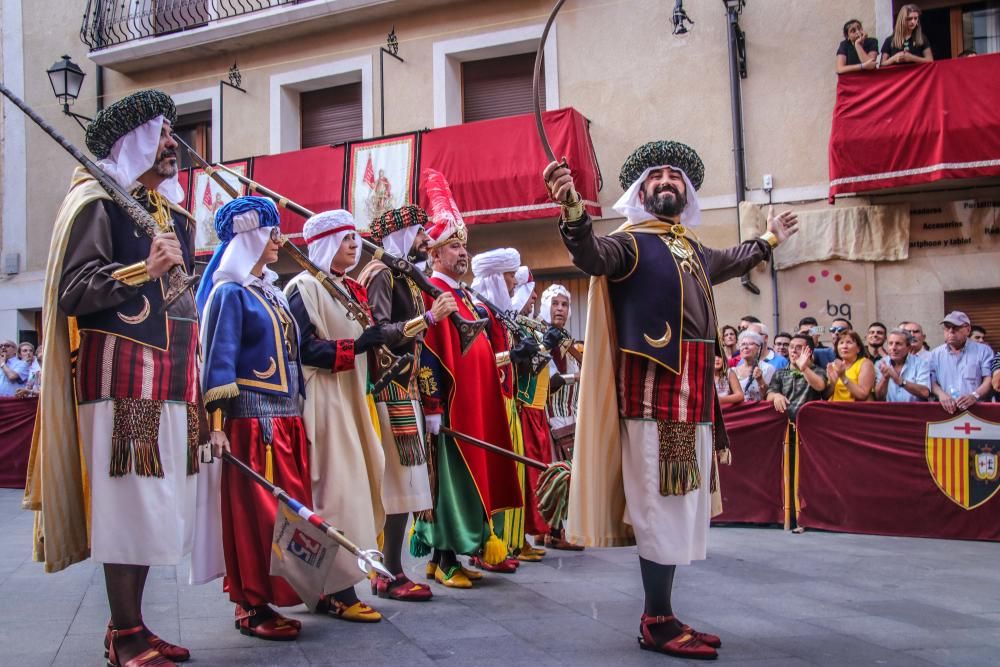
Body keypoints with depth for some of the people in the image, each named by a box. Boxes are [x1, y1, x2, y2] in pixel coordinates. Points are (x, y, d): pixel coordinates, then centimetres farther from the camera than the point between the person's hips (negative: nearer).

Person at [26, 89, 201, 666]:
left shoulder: (177, 214, 20)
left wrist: (197, 385, 21)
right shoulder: (97, 202, -2)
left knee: (156, 504, 9)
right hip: (122, 375, -7)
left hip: (172, 380, 8)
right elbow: (71, 293, -10)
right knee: (126, 504, -6)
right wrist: (143, 268, -19)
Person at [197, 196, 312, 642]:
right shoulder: (231, 293, -6)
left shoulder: (271, 292, 17)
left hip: (286, 417, 8)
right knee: (256, 511, -4)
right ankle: (252, 607, 5)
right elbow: (219, 361, -12)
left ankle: (264, 597, 18)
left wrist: (299, 412, 17)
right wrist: (217, 424, -19)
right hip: (253, 417, -8)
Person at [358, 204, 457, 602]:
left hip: (407, 390, 9)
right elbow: (380, 333, -20)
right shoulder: (381, 275, -9)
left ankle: (391, 569, 16)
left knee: (402, 481, 9)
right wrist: (430, 317, -22)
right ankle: (390, 574, -1)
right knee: (396, 480, -8)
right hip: (388, 390, -9)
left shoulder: (410, 279, 19)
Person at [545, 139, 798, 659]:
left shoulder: (692, 248, 20)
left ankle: (661, 617, 20)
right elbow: (593, 255, -25)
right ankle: (658, 624, 1)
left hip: (694, 387, 8)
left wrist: (767, 241, 56)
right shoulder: (630, 240, -3)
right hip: (654, 384, -8)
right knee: (660, 503, -7)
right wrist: (573, 212, -45)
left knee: (678, 503, 11)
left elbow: (724, 264, 42)